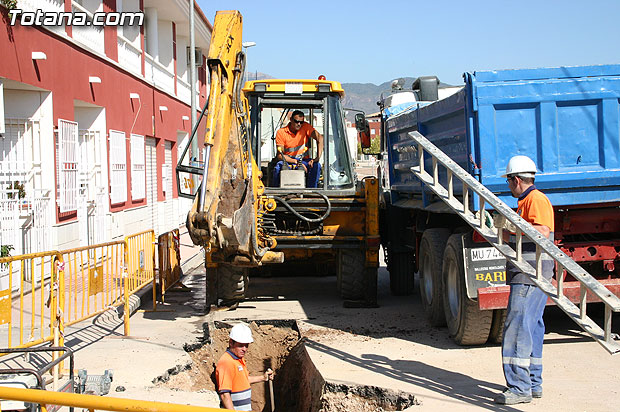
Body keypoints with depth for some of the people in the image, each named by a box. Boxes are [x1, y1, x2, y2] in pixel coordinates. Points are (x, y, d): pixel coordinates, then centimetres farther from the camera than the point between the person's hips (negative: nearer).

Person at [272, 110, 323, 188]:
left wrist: (318, 157, -27)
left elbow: (319, 138, -15)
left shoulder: (305, 126, -6)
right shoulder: (281, 132, -10)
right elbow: (280, 155, -13)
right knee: (278, 167, -34)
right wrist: (296, 162, -27)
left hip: (303, 160, 2)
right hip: (288, 160, -2)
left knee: (316, 165, -28)